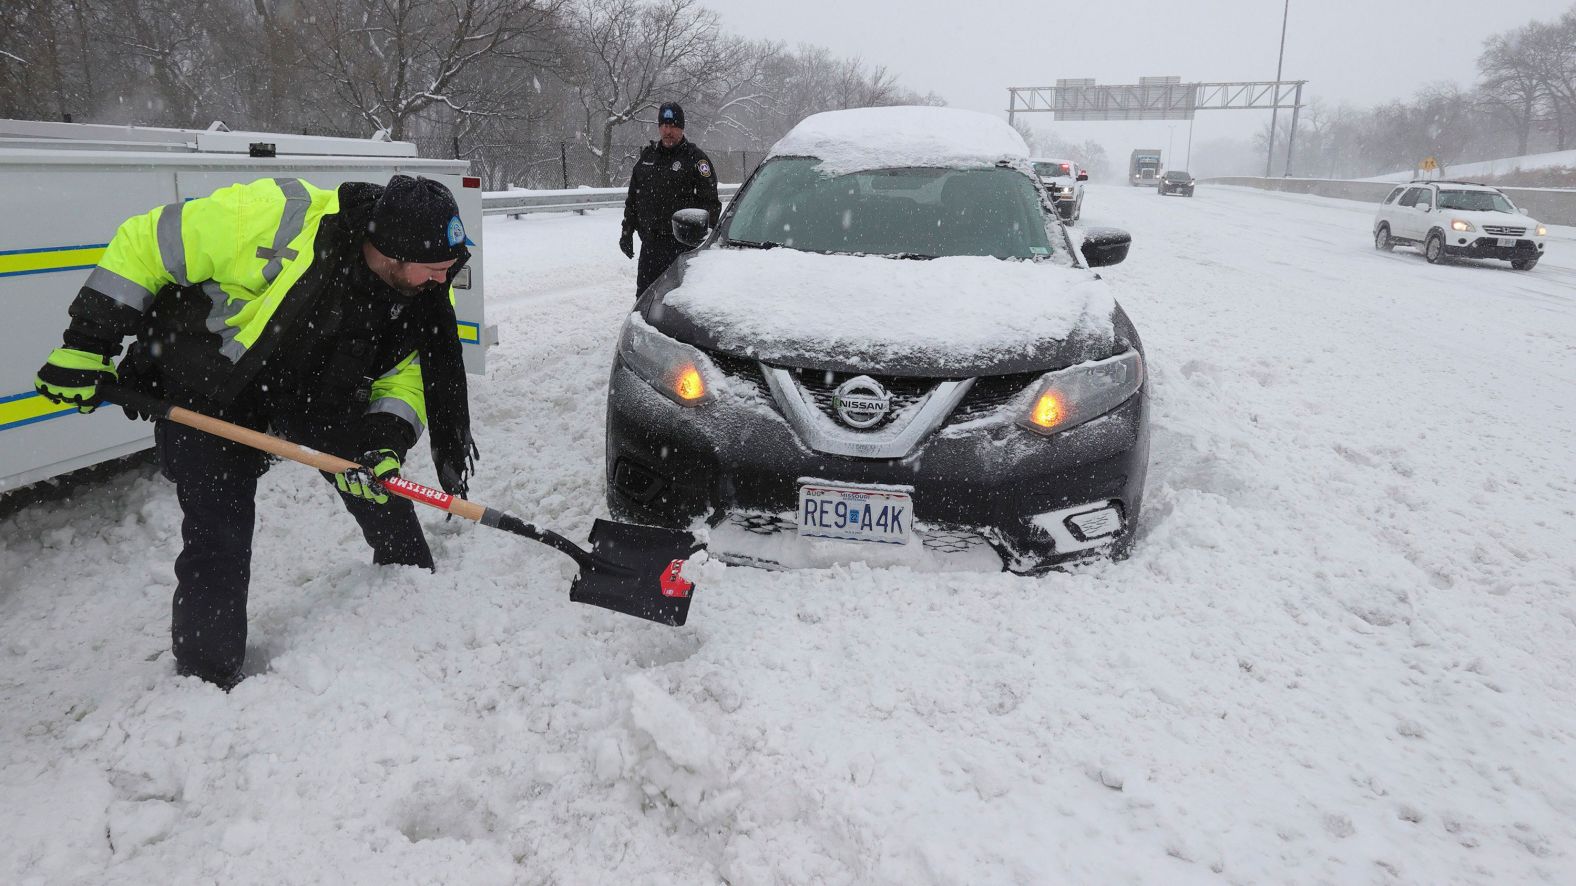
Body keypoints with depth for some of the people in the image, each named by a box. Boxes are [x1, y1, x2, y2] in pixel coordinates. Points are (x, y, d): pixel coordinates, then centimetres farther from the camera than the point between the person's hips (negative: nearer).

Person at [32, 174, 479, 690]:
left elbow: (405, 374, -6)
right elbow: (145, 243, -24)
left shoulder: (421, 290, -17)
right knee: (219, 539, -10)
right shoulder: (282, 219, -35)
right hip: (205, 393, -5)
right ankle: (208, 678, 9)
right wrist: (88, 341, -21)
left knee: (382, 487, 8)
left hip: (317, 392, 5)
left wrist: (385, 440, -25)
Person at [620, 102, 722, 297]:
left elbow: (710, 203, -6)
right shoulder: (647, 156, 16)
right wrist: (627, 232, 17)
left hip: (683, 246, -6)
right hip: (650, 243, 6)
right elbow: (632, 199, 22)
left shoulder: (696, 158, -2)